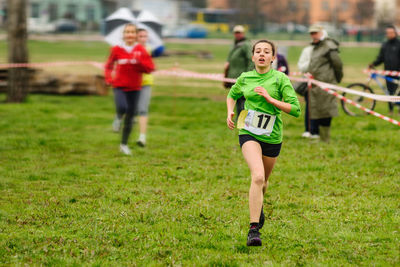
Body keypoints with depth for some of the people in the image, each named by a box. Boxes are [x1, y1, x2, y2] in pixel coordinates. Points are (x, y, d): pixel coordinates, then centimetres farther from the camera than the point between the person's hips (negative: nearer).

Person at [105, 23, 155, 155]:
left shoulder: (140, 50, -1)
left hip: (135, 88, 2)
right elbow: (108, 66, 12)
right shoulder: (117, 50, -2)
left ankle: (124, 144, 22)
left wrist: (139, 61, -20)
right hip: (119, 86, -2)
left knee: (130, 117, 6)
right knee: (122, 108, -29)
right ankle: (118, 117, 8)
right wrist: (109, 78, -4)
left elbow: (150, 68, -5)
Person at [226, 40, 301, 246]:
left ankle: (258, 206, 55)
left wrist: (270, 99, -18)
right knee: (258, 176, -24)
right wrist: (230, 112, 6)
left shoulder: (280, 79, -6)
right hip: (248, 132, -1)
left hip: (272, 136, 1)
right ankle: (254, 229, -26)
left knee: (263, 181, 18)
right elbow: (232, 95, 25)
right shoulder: (245, 78, 3)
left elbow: (296, 109, -11)